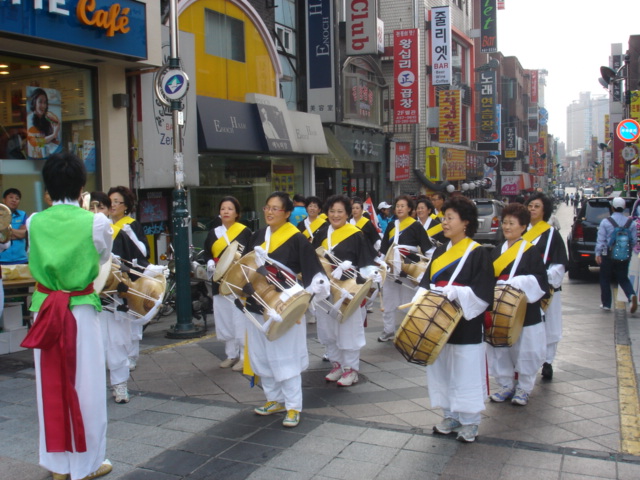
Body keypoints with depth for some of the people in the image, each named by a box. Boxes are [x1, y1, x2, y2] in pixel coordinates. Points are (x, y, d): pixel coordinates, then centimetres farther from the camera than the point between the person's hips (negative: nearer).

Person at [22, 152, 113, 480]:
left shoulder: (35, 222, -2)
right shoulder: (96, 222, -11)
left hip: (45, 309, 3)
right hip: (81, 311, -3)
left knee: (50, 385, 13)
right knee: (85, 385, 7)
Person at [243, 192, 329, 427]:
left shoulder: (297, 239, -9)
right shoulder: (258, 236, 9)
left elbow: (313, 272, -13)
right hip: (257, 304, 6)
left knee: (285, 356, -2)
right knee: (261, 354, 12)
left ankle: (293, 406, 10)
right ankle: (274, 399, 27)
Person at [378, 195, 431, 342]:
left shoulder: (416, 226, -5)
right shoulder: (391, 225, 11)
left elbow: (426, 247, -7)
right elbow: (384, 247, 16)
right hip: (391, 268, 6)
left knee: (408, 301, -1)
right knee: (389, 300, 10)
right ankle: (388, 330, 20)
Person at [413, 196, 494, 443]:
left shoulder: (478, 253, -8)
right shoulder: (440, 252, 10)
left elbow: (483, 292, -14)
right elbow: (427, 282, 11)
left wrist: (456, 292, -26)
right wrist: (420, 300, -7)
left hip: (465, 325, -6)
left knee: (466, 372, 2)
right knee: (442, 370, 12)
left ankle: (470, 422, 19)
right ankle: (451, 416, 28)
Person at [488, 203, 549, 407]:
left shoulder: (530, 251, -4)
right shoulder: (497, 252, 12)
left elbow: (540, 280, -11)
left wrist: (517, 283, -22)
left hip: (524, 311, -5)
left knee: (524, 350, 3)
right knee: (500, 348, 7)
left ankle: (524, 388, 19)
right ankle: (506, 386, 22)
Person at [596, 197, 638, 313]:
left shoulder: (605, 222, -7)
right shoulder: (631, 222, 1)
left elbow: (601, 239, -11)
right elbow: (634, 240, 3)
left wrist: (598, 253, -7)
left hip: (608, 255, -2)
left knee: (605, 279, 11)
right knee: (623, 278, 12)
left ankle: (606, 304, 15)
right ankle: (632, 295, -16)